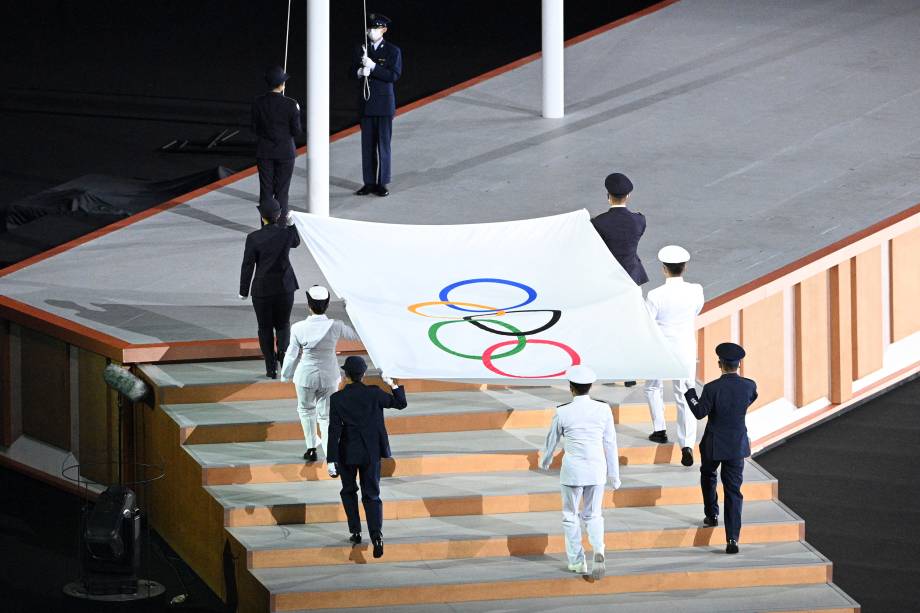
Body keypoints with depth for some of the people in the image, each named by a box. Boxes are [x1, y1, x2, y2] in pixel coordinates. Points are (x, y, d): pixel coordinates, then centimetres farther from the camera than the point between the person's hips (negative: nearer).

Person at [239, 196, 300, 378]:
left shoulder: (253, 238, -15)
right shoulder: (287, 233, -10)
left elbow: (247, 266, -9)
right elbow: (296, 242, 16)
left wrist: (243, 291, 1)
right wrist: (290, 224, 14)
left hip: (262, 289, -1)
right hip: (285, 288, 1)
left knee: (265, 329, 11)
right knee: (283, 325, 17)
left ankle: (271, 368, 12)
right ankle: (284, 357, -5)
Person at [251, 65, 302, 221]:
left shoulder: (258, 103, -8)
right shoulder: (291, 104, -16)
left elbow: (254, 129, -2)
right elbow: (296, 131, -11)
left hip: (264, 152, 2)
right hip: (285, 152, -2)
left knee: (266, 190, 9)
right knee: (281, 191, 6)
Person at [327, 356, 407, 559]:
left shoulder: (337, 398, -10)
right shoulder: (374, 393, -7)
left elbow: (334, 429, -13)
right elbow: (400, 403, 3)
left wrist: (332, 459, -12)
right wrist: (393, 384, 17)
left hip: (347, 453, -1)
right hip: (371, 452, 1)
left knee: (349, 492, 22)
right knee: (372, 496, 4)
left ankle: (355, 532, 18)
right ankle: (376, 534, -15)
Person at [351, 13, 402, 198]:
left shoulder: (393, 51, -2)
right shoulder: (360, 49, 8)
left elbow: (394, 75, -12)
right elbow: (352, 73, 7)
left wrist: (373, 66, -21)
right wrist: (360, 72, -15)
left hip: (384, 104, -3)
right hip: (366, 104, 3)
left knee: (383, 145, -1)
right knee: (367, 145, 5)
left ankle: (382, 183, 5)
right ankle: (369, 182, 11)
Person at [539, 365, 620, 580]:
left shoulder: (563, 412, -9)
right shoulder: (603, 409, -4)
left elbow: (552, 440, 6)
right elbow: (610, 443, 2)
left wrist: (545, 460, 27)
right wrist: (614, 474, 11)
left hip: (572, 471, -2)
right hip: (597, 471, 2)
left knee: (571, 516, 14)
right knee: (593, 515, 14)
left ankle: (577, 562, 16)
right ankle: (598, 550, -12)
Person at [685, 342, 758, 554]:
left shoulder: (712, 388, -19)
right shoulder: (749, 386, -8)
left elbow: (700, 412, -11)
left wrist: (690, 392, 2)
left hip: (714, 445, -2)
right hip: (737, 447, 2)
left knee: (708, 475, 30)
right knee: (733, 491, 4)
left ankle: (711, 515, 36)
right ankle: (732, 539, -4)